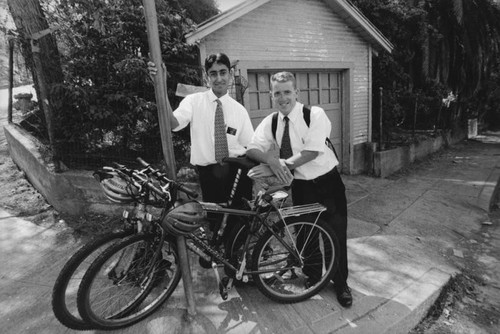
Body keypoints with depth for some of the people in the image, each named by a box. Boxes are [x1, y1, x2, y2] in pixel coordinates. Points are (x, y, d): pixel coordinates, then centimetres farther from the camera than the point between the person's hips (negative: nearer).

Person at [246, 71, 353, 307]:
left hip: (327, 183, -3)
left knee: (336, 234, 5)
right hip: (300, 185, 4)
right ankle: (312, 276, 42)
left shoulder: (315, 115, -16)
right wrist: (271, 159, -34)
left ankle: (341, 284, 30)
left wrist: (278, 166, -31)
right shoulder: (270, 122, -3)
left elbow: (311, 152, -26)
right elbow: (253, 149, -12)